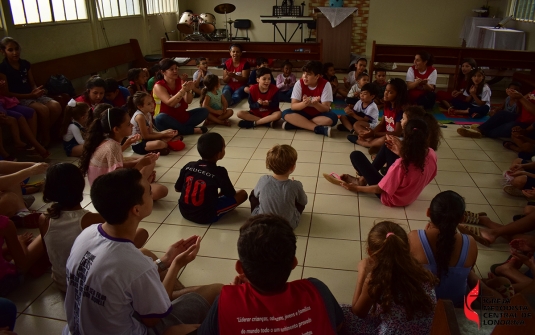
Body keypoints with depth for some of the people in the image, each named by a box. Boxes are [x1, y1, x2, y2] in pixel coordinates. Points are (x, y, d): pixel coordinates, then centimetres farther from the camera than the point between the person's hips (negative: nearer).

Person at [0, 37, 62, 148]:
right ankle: (46, 139, -14)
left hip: (32, 95, 6)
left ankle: (46, 132, -4)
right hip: (18, 99, -6)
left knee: (56, 106, -22)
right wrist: (29, 95, -18)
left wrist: (37, 90, -9)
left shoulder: (25, 64, 10)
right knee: (43, 109, -32)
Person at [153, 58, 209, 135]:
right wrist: (183, 90, -33)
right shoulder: (158, 86, -11)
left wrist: (188, 91, -27)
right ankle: (192, 130, -24)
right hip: (168, 120, -5)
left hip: (182, 117, 5)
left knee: (204, 111, -6)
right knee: (160, 118, -37)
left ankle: (178, 129, -21)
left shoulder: (180, 82, 3)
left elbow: (188, 101, -7)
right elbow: (170, 103, -24)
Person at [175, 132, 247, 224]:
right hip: (206, 216, -6)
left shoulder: (188, 166, -4)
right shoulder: (219, 172, -17)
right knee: (242, 194, 2)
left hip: (185, 212, 6)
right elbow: (231, 194, -4)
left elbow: (177, 189, 8)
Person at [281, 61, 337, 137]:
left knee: (333, 118, -33)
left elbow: (326, 109, -20)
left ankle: (297, 123, -24)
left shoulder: (325, 85, -17)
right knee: (286, 114, -26)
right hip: (304, 113, 1)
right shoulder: (299, 83, -13)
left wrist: (316, 104, -42)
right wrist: (304, 104, -40)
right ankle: (319, 128, -31)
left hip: (319, 114, -1)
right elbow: (293, 106, -18)